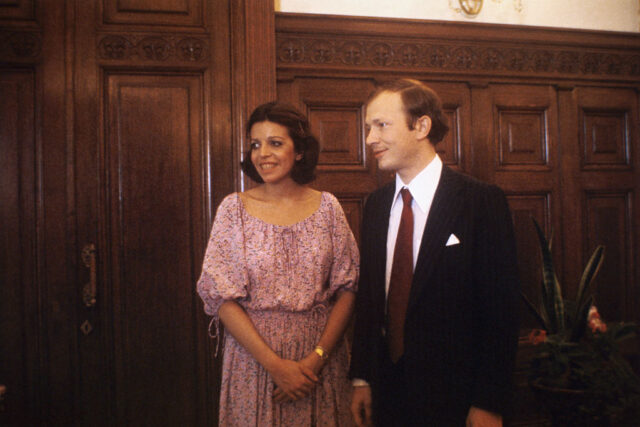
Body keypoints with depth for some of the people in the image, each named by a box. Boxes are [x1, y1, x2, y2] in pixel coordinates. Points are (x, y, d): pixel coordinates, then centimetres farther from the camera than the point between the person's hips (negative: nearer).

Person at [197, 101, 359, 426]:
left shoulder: (326, 206, 0)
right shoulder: (234, 208, -3)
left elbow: (347, 287, -2)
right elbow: (219, 296, -7)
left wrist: (317, 357, -13)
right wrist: (275, 365, -14)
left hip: (322, 352, 1)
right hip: (252, 357, -1)